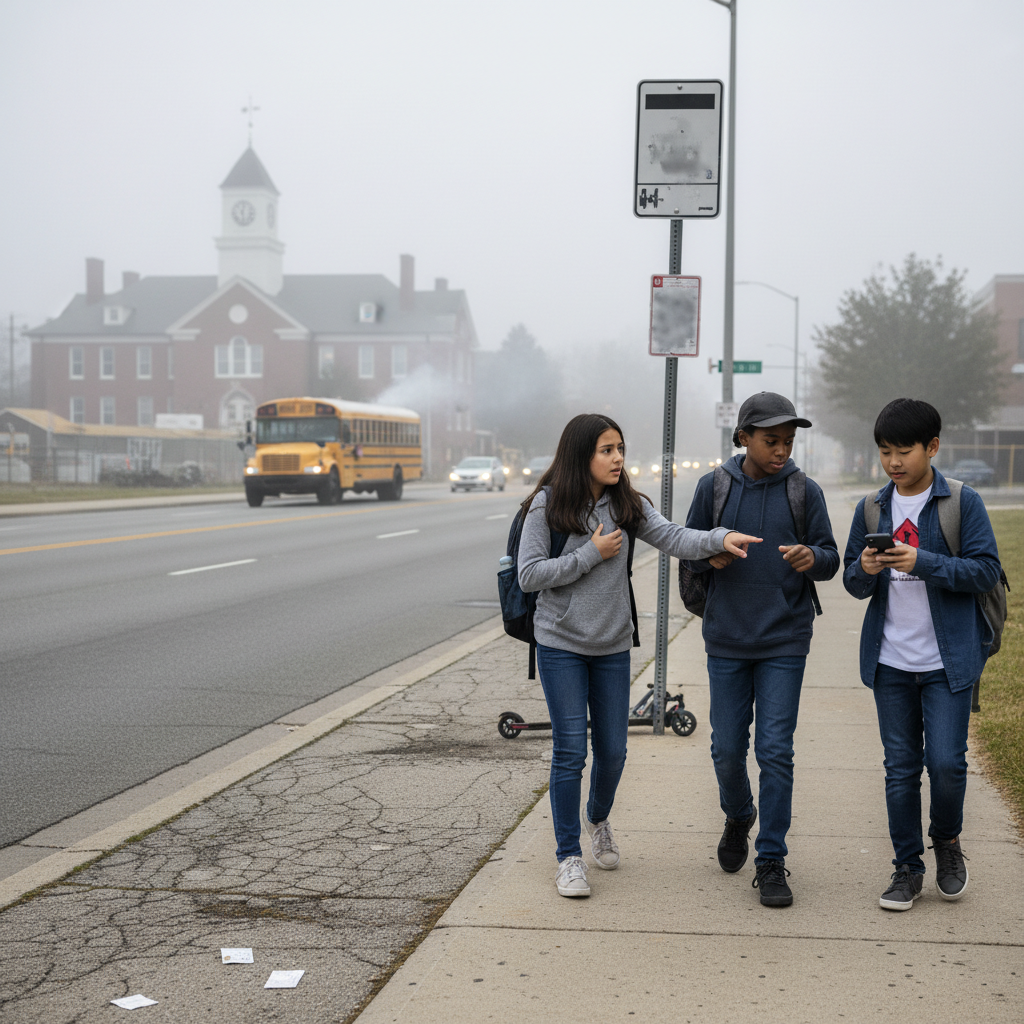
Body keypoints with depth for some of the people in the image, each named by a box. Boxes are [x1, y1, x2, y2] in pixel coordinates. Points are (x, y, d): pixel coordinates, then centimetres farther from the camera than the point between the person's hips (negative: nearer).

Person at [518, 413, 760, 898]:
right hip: (561, 644, -4)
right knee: (570, 751, -3)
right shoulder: (547, 505, -10)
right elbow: (529, 575, -12)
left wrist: (720, 538, -30)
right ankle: (569, 855, 10)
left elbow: (672, 537, -12)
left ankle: (598, 819, 40)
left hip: (613, 645, 4)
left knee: (612, 750, 9)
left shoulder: (626, 504, 0)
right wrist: (591, 554, -16)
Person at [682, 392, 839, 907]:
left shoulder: (804, 492, -1)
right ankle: (738, 818, 38)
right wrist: (710, 556, -14)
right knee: (727, 750, 8)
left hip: (784, 641, -1)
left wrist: (812, 557, -21)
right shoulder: (714, 487, 0)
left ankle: (771, 861, 5)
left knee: (775, 751, -5)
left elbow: (831, 558, 2)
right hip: (727, 640, 1)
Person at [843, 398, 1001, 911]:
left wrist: (923, 562, -21)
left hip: (948, 658, -3)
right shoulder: (871, 509, 8)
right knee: (900, 768, 6)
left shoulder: (963, 504, -3)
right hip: (890, 660, 3)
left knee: (946, 761, -7)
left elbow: (986, 569, -10)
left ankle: (947, 841, 21)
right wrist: (865, 571, -13)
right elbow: (852, 582, 11)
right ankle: (908, 868, 17)